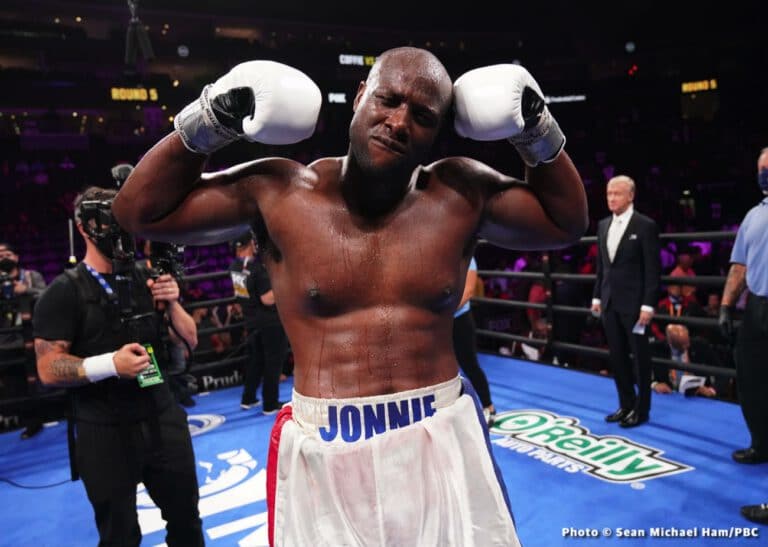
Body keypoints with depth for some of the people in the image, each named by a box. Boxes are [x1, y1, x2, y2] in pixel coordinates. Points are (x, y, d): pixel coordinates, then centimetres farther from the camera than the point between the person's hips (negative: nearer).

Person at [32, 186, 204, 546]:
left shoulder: (146, 279, 3)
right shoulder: (65, 291, -8)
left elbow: (189, 340, 6)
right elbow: (48, 369, -12)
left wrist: (172, 303, -11)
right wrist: (110, 363, -26)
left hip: (162, 418, 4)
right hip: (105, 432, -4)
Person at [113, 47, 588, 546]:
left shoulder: (463, 192, -2)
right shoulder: (278, 192, -7)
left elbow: (566, 224, 11)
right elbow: (140, 212, 2)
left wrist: (538, 134, -1)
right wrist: (208, 123, -8)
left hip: (442, 442, 2)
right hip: (323, 454, -1)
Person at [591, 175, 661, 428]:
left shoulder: (645, 226, -8)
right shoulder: (603, 225, 10)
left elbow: (653, 269, -11)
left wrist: (648, 304, -15)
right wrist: (597, 296, 11)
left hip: (634, 304, -6)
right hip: (609, 302, 6)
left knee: (639, 357, 6)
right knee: (617, 357, 12)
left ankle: (641, 409, 18)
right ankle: (626, 405, 25)